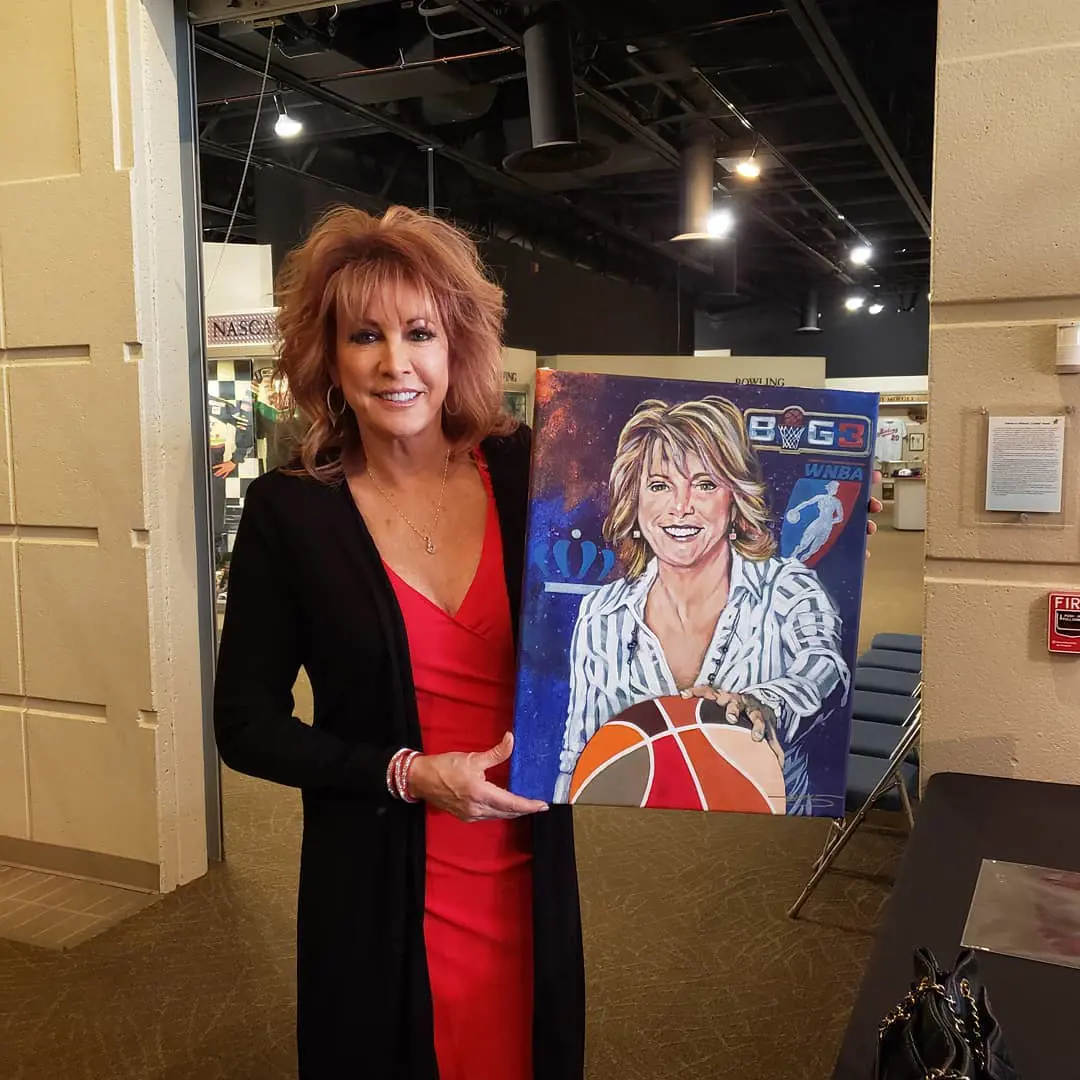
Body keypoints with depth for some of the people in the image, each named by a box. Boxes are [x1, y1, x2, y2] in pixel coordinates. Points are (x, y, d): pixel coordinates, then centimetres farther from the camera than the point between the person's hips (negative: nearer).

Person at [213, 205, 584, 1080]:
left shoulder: (528, 473, -6)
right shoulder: (290, 511, -10)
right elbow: (247, 725, -5)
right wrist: (405, 775, -15)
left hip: (527, 873, 2)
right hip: (378, 891, -1)